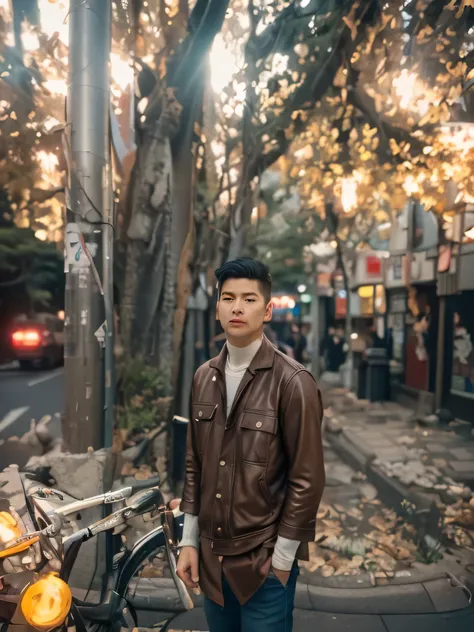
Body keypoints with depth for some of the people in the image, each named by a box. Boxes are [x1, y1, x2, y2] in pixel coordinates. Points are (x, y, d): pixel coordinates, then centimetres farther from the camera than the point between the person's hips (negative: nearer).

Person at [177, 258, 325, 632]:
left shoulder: (293, 382, -16)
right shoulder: (204, 377, 0)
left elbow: (307, 480, -13)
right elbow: (194, 466, 6)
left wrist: (282, 558, -9)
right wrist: (189, 540, 6)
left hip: (265, 560, -4)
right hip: (211, 555, 5)